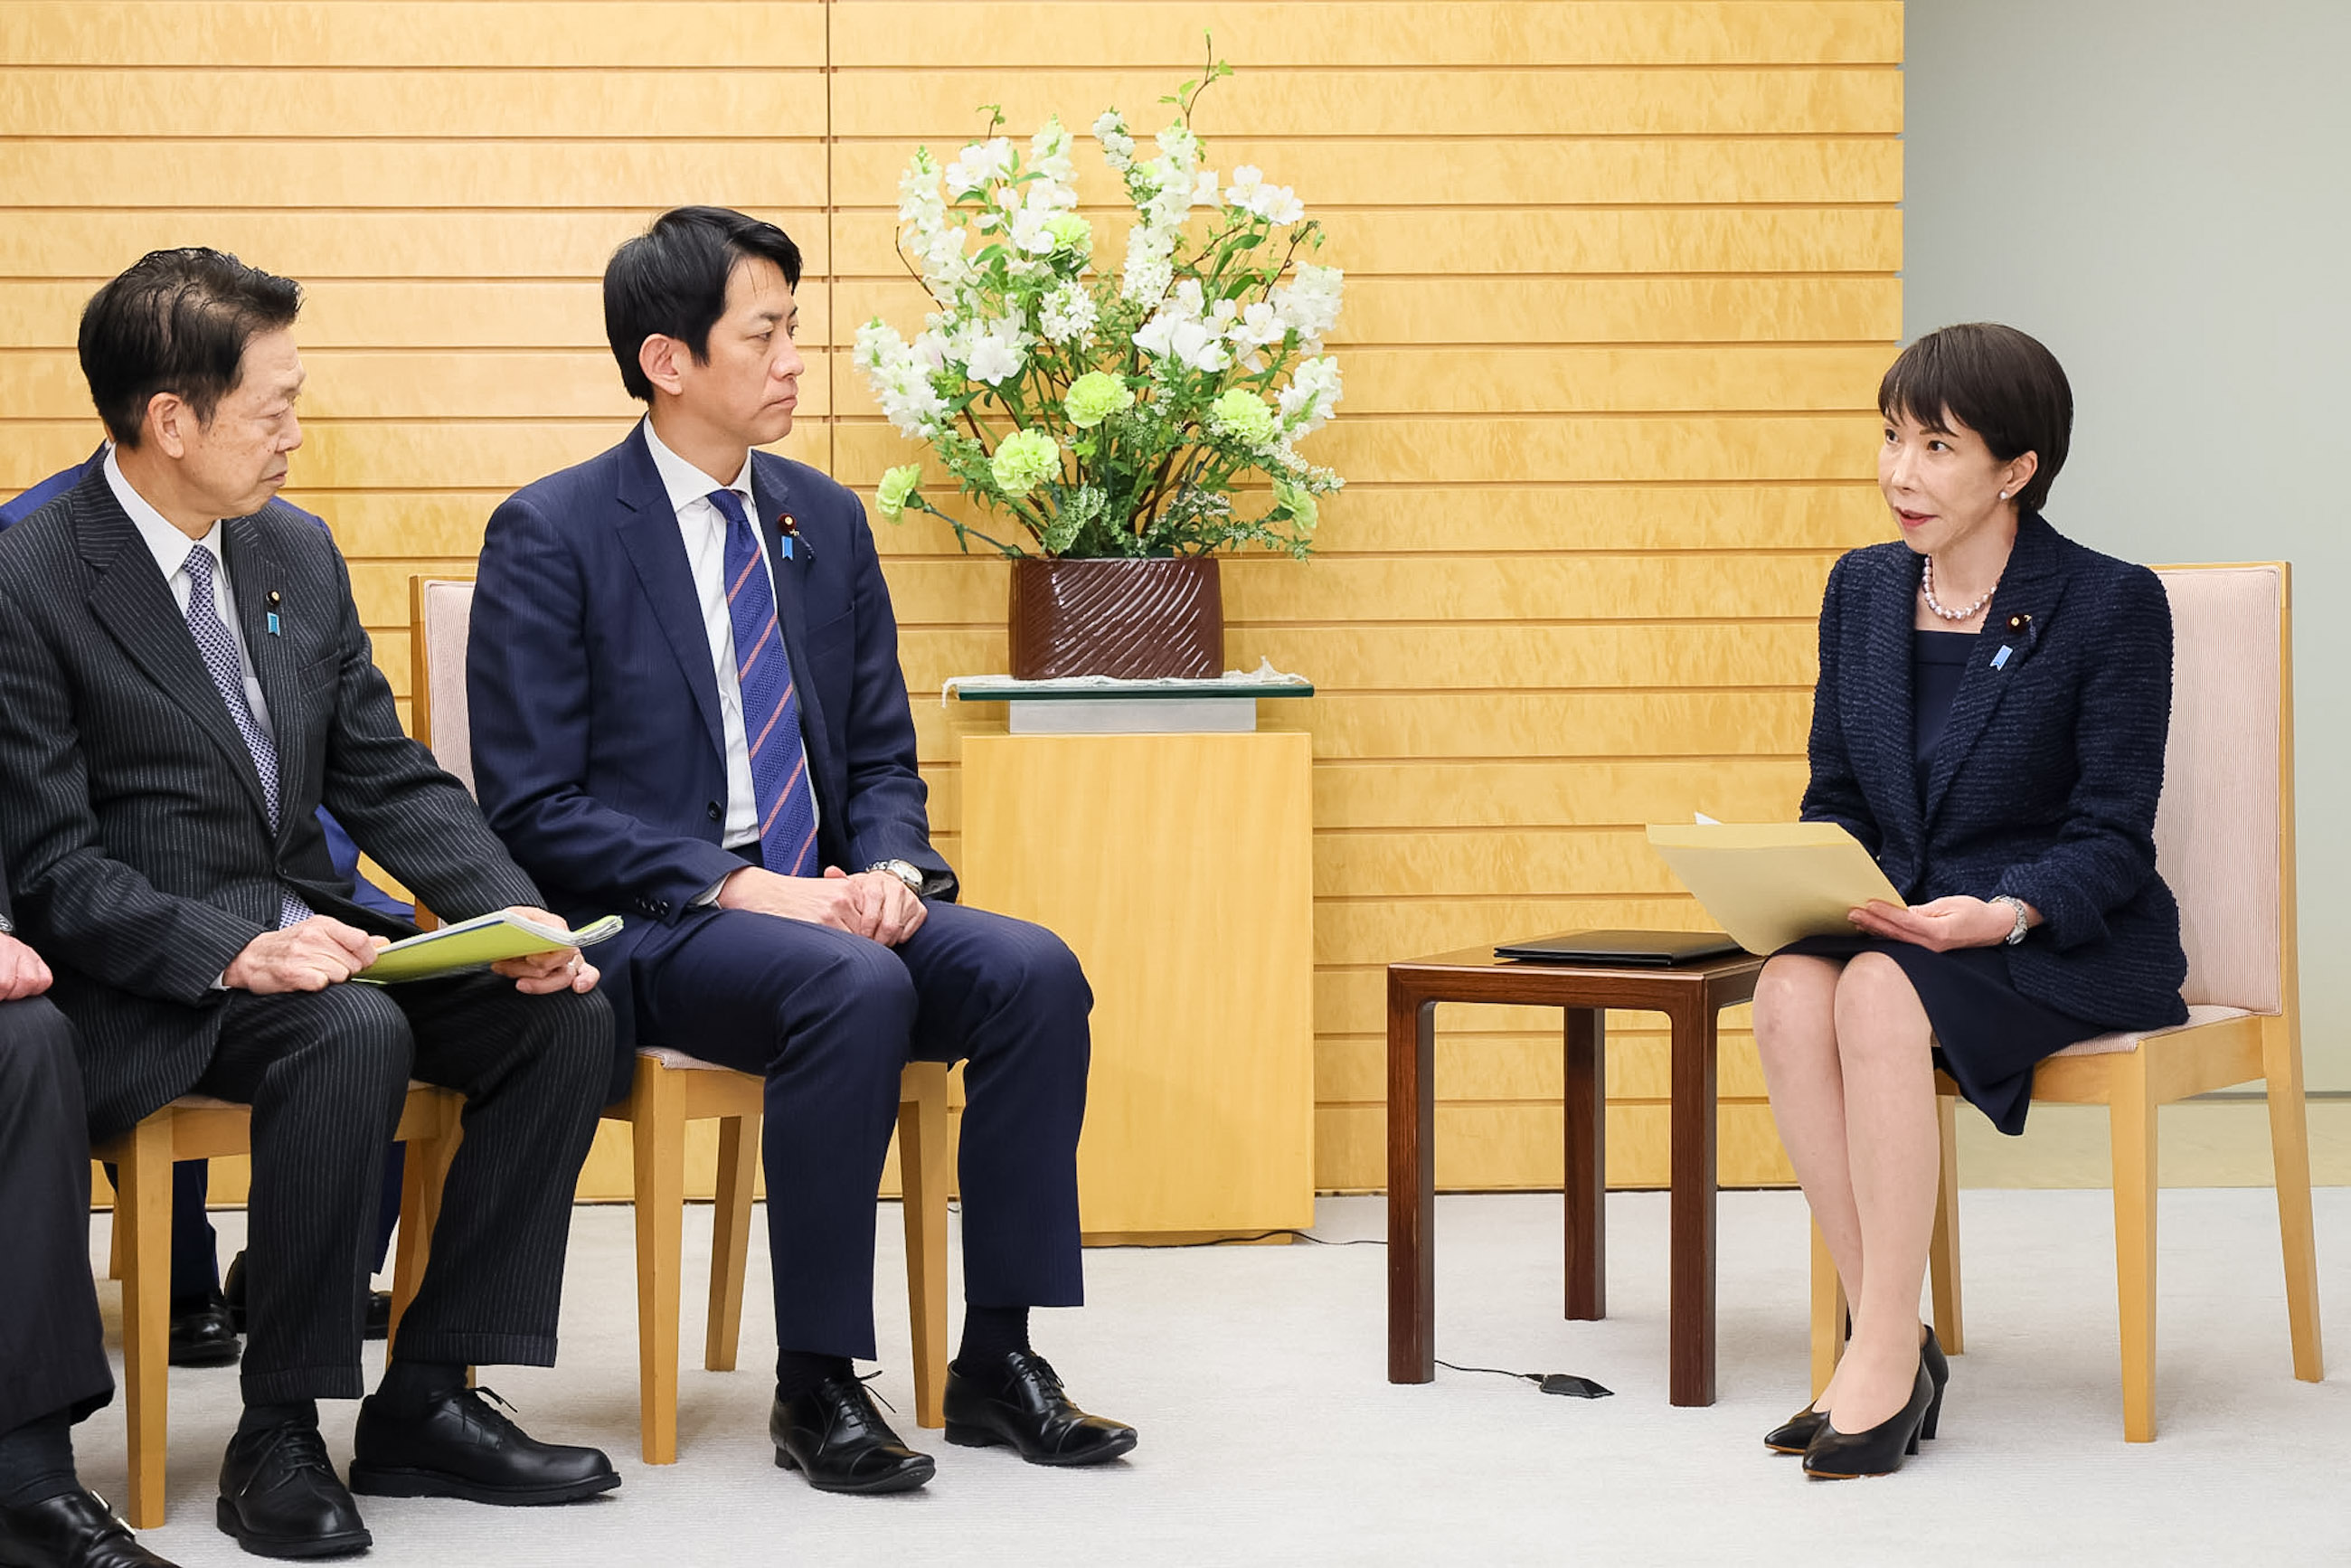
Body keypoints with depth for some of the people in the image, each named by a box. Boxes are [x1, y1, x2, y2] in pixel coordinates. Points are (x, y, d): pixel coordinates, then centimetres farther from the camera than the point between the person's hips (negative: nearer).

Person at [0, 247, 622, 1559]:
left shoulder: (297, 553, 10)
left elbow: (393, 781, 11)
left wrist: (515, 915, -7)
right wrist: (234, 950, -28)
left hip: (305, 931, 7)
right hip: (144, 980, -7)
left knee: (567, 1017, -14)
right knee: (354, 1035, -34)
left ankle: (426, 1399, -8)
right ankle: (278, 1437, -21)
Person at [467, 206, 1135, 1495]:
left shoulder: (825, 521, 13)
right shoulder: (551, 538, -6)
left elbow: (883, 756, 16)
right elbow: (532, 810, -11)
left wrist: (888, 868, -8)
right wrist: (734, 886, -20)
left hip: (822, 903, 6)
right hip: (648, 930, -6)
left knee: (1035, 971, -21)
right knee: (857, 988, -35)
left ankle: (998, 1360, -13)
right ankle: (815, 1388, -25)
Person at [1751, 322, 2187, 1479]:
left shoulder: (2112, 605, -7)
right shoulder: (1864, 590, 10)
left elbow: (2109, 840, -10)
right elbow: (1835, 802, 14)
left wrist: (2004, 913, -28)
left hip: (2073, 947, -5)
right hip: (1895, 924, 5)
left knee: (1878, 994, -35)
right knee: (1788, 992, -29)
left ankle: (1887, 1357, -29)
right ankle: (1890, 1335, -22)